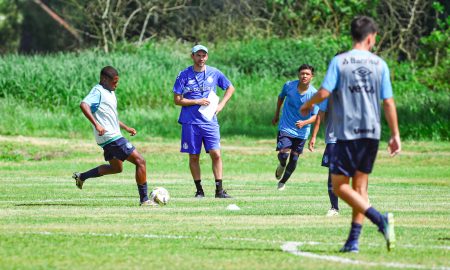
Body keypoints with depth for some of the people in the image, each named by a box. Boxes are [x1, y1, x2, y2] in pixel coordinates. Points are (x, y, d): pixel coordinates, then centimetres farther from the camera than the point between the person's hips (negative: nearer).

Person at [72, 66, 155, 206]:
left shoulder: (110, 92, 17)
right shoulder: (98, 91, -13)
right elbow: (84, 105, -30)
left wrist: (126, 127, 26)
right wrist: (96, 125, -36)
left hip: (109, 139, 11)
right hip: (111, 137, -11)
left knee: (116, 167, 27)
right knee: (140, 161, -9)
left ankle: (81, 176, 30)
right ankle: (144, 199, -6)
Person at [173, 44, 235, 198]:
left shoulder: (214, 73, 5)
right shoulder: (184, 75, -1)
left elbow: (230, 88, 18)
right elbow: (177, 100, -2)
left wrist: (221, 105, 4)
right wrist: (197, 102, -12)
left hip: (210, 121, 1)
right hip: (190, 122, -1)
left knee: (215, 154, -9)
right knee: (193, 157, 3)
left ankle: (219, 190, -4)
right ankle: (199, 190, 12)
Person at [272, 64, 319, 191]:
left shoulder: (314, 94, -14)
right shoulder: (289, 86, -9)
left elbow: (316, 116, -12)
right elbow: (281, 97, 13)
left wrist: (304, 123, -31)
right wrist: (276, 115, 21)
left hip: (302, 132, 1)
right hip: (285, 127, 0)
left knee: (294, 159, 6)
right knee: (284, 153, -18)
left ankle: (282, 182, 29)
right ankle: (282, 165, 18)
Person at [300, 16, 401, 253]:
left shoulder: (339, 62, -4)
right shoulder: (379, 64, 4)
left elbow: (324, 93, -11)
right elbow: (388, 102, 3)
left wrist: (307, 105, 10)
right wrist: (395, 135, 9)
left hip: (347, 133, -4)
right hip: (372, 133, 4)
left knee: (340, 185, 0)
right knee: (360, 186, 11)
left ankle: (380, 219, -19)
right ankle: (354, 240, 7)